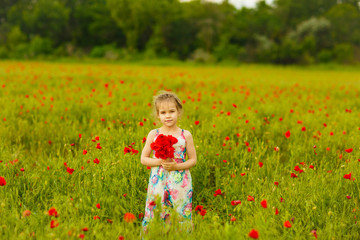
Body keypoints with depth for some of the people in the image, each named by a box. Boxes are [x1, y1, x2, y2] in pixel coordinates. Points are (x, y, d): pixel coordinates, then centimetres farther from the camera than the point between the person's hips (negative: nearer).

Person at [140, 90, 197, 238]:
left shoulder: (185, 135, 1)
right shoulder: (153, 134, 3)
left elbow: (193, 160, 3)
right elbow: (143, 159, 5)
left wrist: (176, 166, -13)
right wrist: (159, 162, -13)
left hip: (180, 184, 0)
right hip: (158, 182, 1)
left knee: (181, 217, 2)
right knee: (154, 217, 2)